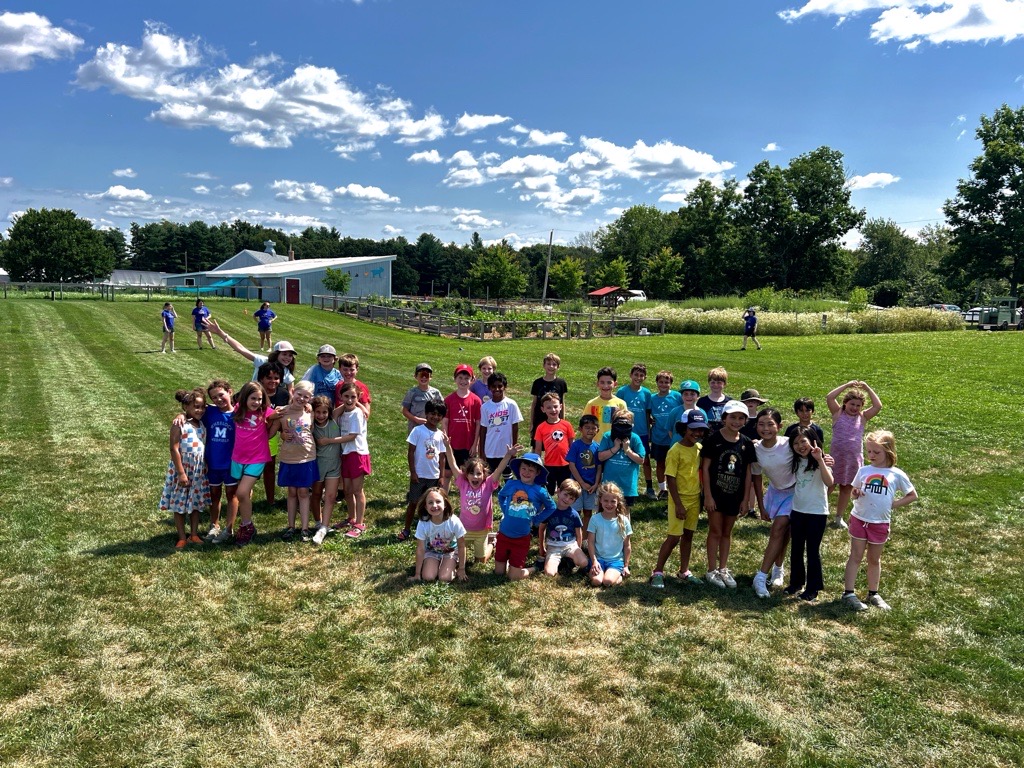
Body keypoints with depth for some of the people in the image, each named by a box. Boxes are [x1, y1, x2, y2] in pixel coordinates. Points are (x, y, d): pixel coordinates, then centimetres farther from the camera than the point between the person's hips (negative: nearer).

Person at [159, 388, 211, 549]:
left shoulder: (202, 424, 4)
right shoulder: (179, 424, -15)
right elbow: (174, 449, -17)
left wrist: (205, 468, 7)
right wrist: (181, 473, -18)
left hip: (199, 469, 6)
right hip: (182, 468, -5)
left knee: (196, 503, 13)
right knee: (179, 503, 6)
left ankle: (193, 535, 24)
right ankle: (182, 538, 16)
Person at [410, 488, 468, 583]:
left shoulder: (454, 522, -32)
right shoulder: (423, 523, -28)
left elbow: (461, 546, -17)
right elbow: (420, 549, -17)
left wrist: (461, 569, -9)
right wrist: (417, 574, -11)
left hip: (450, 551, -1)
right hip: (432, 551, 1)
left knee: (444, 578, -20)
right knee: (428, 577, -19)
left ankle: (453, 564, 11)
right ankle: (437, 564, 12)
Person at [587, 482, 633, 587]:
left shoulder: (623, 521, -3)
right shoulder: (595, 519, -4)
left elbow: (627, 546, 4)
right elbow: (591, 542, -1)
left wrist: (626, 566, 4)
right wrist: (594, 561, -10)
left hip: (616, 559, -1)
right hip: (599, 558, 1)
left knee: (608, 581, -26)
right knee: (596, 581, -24)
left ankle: (619, 575, 6)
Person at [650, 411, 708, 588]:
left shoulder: (699, 448, 2)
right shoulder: (676, 451, -17)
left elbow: (701, 471, 13)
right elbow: (670, 479, -17)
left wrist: (702, 496, 9)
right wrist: (678, 504, -18)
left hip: (695, 499, 6)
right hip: (679, 499, -6)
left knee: (688, 535, 14)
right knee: (674, 537, -4)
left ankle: (684, 571, 25)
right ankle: (658, 572, 8)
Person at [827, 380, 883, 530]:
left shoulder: (863, 417, 2)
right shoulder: (838, 413, -3)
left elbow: (878, 406, -8)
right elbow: (829, 397, -16)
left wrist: (867, 388, -7)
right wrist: (847, 385, -15)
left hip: (854, 457, 3)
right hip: (835, 456, -3)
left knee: (847, 488, 14)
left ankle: (839, 517, 27)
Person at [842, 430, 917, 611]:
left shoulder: (897, 474, -5)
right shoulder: (863, 471, 0)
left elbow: (913, 496, 5)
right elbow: (854, 492, 10)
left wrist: (893, 504, -6)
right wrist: (856, 493, -13)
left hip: (880, 523, 0)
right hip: (859, 519, 0)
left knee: (874, 559, 15)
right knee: (856, 556, 6)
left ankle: (873, 594, 26)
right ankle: (848, 593, 9)